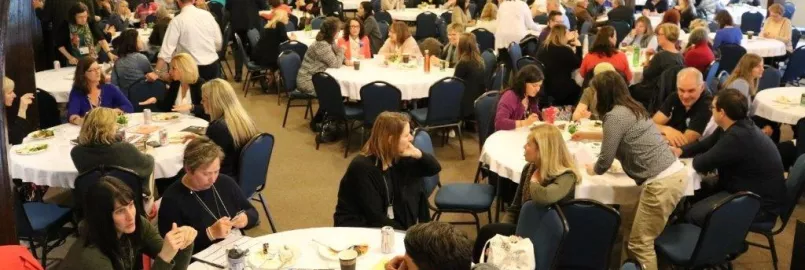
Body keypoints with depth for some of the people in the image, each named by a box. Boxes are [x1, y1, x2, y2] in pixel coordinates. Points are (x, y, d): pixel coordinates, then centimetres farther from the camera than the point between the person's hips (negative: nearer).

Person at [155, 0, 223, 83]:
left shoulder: (177, 20, -11)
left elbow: (167, 47, -14)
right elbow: (218, 43, 7)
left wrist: (157, 72, -14)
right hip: (213, 65, 4)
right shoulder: (207, 14, 2)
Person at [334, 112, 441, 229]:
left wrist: (418, 154, -11)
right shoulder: (362, 167, -22)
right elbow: (375, 216, -22)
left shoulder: (399, 158, -2)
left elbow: (435, 168, 9)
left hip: (390, 224, 7)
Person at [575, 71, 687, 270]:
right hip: (675, 173, 9)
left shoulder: (614, 116, -10)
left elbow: (606, 161, -7)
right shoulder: (631, 108, 19)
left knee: (640, 244, 1)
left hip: (661, 182, -9)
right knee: (644, 240, 20)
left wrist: (593, 170, 16)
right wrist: (588, 135, 53)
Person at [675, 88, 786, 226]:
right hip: (749, 189, 10)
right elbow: (706, 144, 17)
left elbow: (702, 164, -25)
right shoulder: (735, 126, 3)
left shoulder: (738, 137, -31)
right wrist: (681, 151, 0)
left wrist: (696, 158, -1)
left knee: (695, 214, -16)